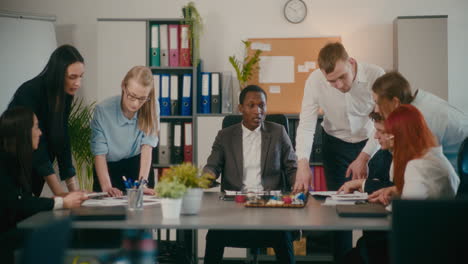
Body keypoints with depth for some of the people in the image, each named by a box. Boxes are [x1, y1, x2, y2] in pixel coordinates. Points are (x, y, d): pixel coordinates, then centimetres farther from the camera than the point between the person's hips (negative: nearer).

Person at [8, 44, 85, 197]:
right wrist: (59, 193, -28)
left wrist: (74, 189, -9)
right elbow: (37, 145, -27)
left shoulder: (65, 95, -4)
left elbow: (62, 141, -3)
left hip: (33, 172, 6)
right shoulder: (30, 92, -24)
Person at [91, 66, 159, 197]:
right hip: (109, 168, -1)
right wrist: (106, 187, -32)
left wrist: (142, 183, -29)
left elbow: (147, 146, -18)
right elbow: (99, 154, -19)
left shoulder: (152, 106, -14)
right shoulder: (103, 110, -18)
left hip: (139, 166, 1)